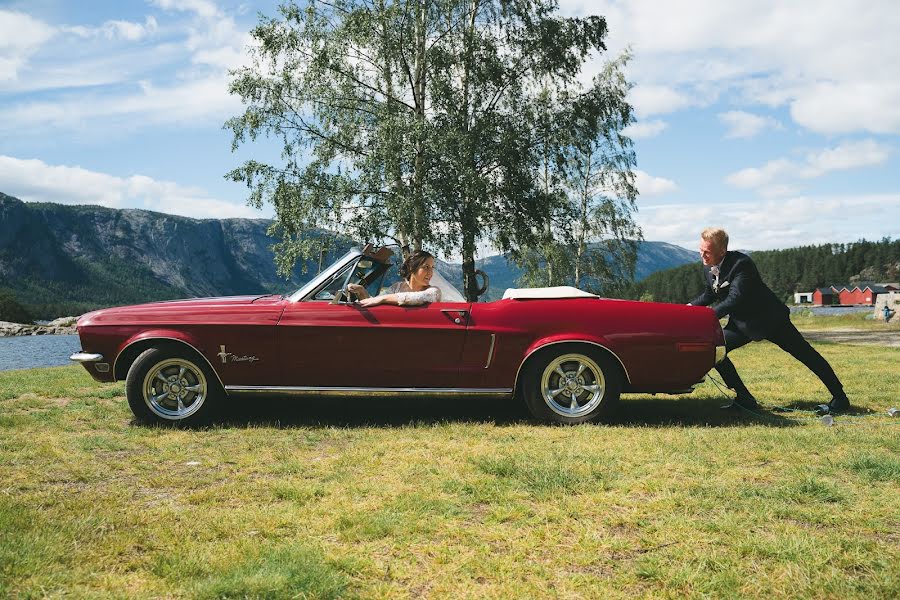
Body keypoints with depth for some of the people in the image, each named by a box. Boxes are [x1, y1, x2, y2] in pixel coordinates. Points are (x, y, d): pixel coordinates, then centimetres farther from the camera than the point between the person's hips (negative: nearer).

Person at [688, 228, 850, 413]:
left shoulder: (741, 264, -28)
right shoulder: (707, 267, -4)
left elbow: (735, 299, -36)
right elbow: (710, 294, 13)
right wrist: (691, 306, -3)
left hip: (769, 318, -7)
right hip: (741, 324, 7)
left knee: (805, 354, 0)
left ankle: (839, 397, 14)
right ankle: (744, 398, -3)